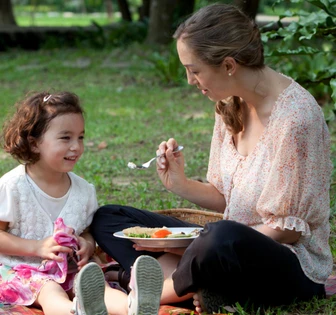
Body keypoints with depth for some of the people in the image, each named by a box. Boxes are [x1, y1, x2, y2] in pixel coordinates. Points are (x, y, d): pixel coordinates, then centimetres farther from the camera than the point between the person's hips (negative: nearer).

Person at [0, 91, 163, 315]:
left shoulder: (83, 190, 6)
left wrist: (88, 245, -9)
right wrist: (38, 247, -18)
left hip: (70, 268, 4)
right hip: (22, 269, -4)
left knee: (96, 284, -28)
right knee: (50, 291, -36)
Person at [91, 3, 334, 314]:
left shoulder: (295, 115, -20)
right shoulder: (231, 105, 4)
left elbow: (287, 230, -17)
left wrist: (191, 243, -17)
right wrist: (180, 183, -7)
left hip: (292, 268, -9)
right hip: (233, 251, 9)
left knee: (224, 237, -43)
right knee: (107, 219, 3)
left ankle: (163, 290, -12)